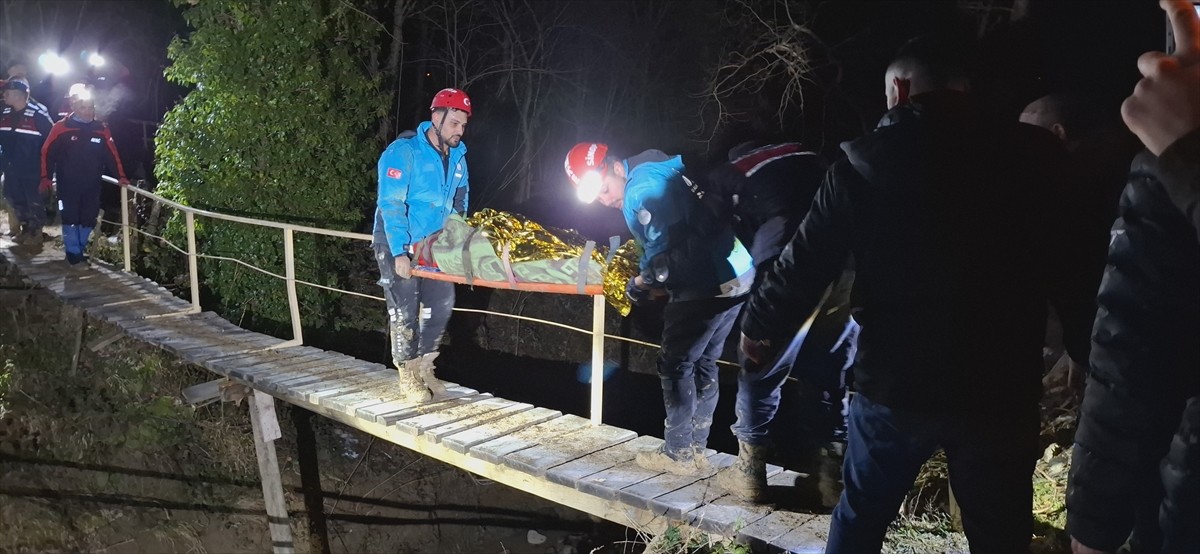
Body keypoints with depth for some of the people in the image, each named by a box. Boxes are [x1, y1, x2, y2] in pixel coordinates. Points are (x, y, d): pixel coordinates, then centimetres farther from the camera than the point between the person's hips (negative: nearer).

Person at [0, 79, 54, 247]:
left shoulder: (38, 114, -15)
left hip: (32, 170, -7)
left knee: (35, 202, 4)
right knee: (16, 201, 16)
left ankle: (35, 234, 18)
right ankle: (25, 230, 32)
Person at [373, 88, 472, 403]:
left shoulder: (457, 154, 1)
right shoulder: (403, 151, -20)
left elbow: (460, 198, 14)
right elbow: (391, 205, -23)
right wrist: (400, 253, -27)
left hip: (434, 241, 7)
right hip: (397, 243, -6)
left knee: (441, 303, 7)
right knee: (404, 310, -4)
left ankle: (424, 367, 23)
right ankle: (408, 377, 8)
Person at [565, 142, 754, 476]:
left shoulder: (641, 189, -13)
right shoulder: (657, 167, 16)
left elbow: (664, 254, -17)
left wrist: (642, 283, 1)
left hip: (706, 285, -10)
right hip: (739, 275, 10)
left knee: (676, 364, 4)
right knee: (702, 364, 17)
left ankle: (678, 454, 13)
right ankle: (696, 450, 25)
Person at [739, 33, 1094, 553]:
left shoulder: (864, 165, -5)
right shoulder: (1030, 159, -3)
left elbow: (805, 263, -1)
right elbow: (1074, 272, -2)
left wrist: (758, 326, 14)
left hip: (894, 382, 0)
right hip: (999, 388, 1)